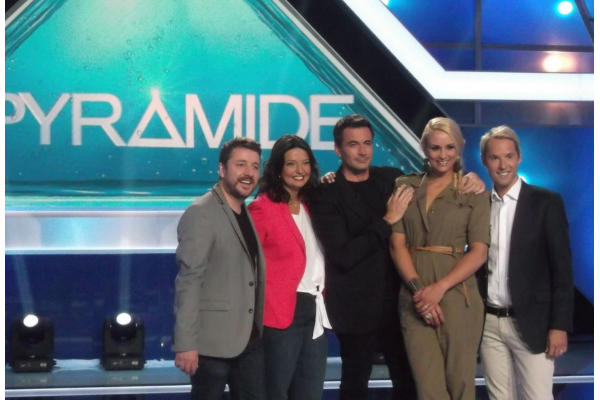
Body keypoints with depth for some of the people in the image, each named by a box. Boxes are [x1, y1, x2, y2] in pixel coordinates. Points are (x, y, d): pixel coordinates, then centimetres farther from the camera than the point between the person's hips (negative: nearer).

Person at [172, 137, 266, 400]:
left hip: (250, 339, 7)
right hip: (213, 341, -7)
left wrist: (258, 328, 8)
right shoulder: (201, 214, -11)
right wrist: (186, 344, -21)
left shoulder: (250, 214, 12)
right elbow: (189, 282, -17)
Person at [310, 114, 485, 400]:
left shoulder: (391, 178, 5)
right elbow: (343, 255, -18)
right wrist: (387, 220, -18)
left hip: (396, 302, 4)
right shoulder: (326, 194, -9)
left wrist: (469, 182, -1)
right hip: (356, 308, -4)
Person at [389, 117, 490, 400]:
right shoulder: (404, 186, 10)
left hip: (456, 296, -1)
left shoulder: (474, 193, 5)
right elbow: (397, 243, 4)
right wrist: (417, 288, -11)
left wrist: (440, 288, -14)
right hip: (415, 297, 1)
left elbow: (479, 252, -2)